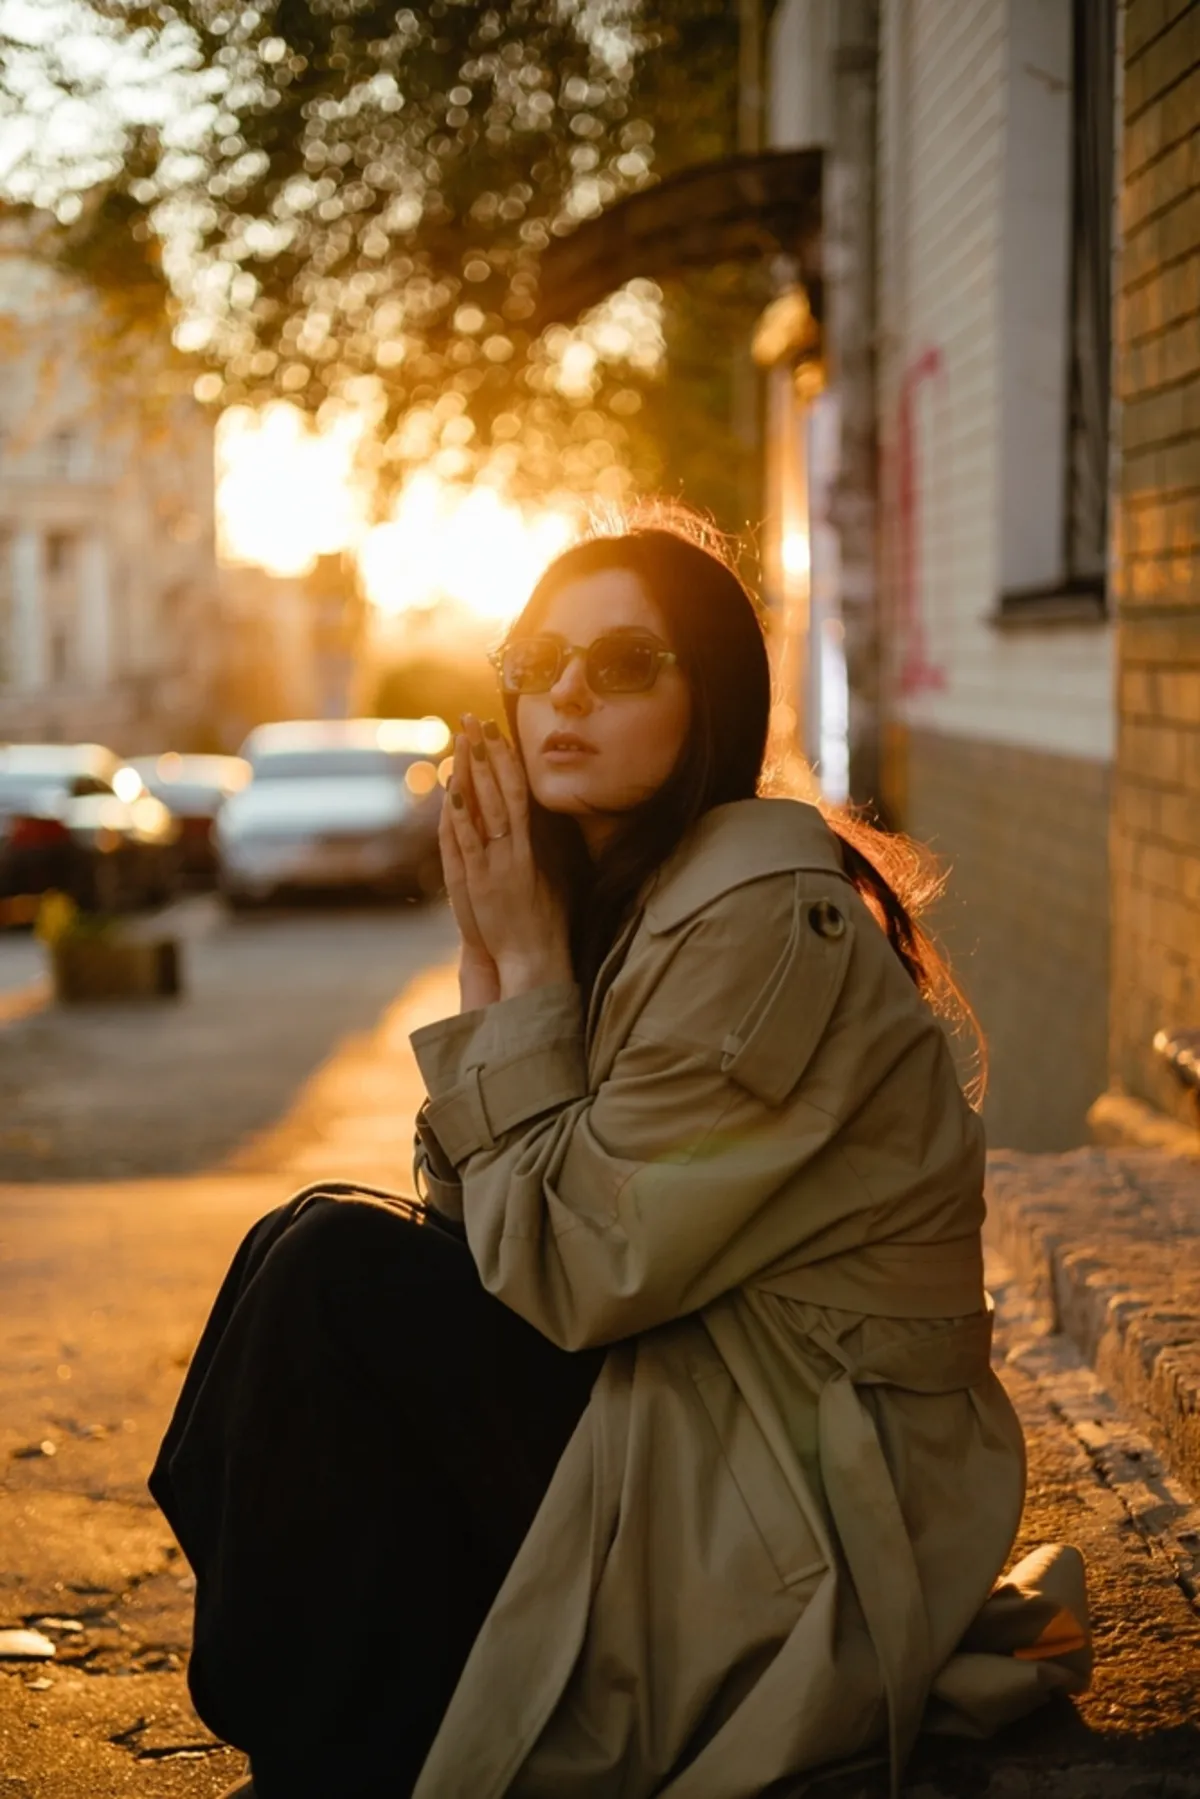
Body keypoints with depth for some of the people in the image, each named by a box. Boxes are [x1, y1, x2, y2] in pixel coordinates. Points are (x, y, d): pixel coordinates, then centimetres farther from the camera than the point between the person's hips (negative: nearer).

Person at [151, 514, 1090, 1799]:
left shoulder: (763, 926, -21)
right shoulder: (620, 903, 8)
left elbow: (569, 1274, -20)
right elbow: (485, 1230, 5)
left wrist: (531, 962, -14)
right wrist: (489, 958, -5)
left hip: (805, 1523, -9)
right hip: (690, 1426, 9)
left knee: (339, 1276, -16)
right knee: (314, 1237, 4)